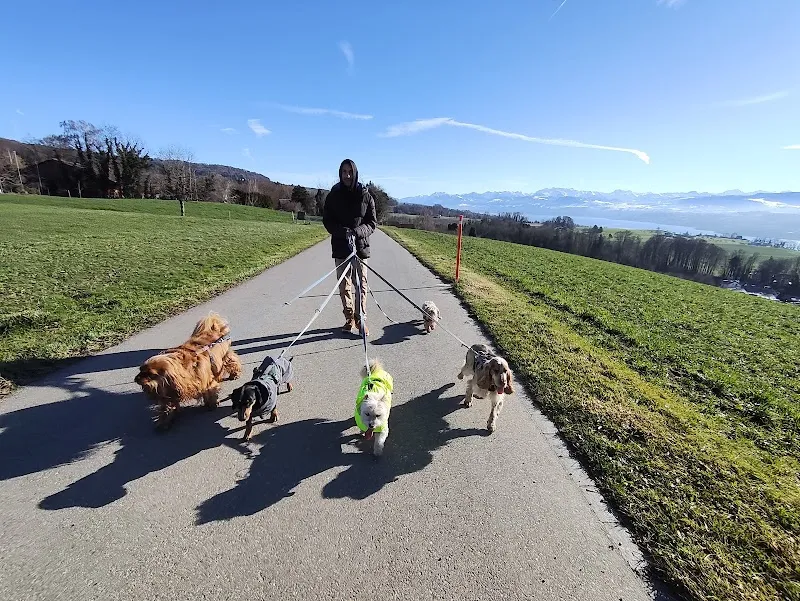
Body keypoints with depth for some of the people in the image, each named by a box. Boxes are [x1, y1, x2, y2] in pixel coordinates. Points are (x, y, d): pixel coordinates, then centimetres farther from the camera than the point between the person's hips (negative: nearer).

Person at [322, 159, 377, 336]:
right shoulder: (333, 195, 5)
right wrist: (342, 231, -16)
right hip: (340, 246, 2)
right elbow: (327, 221, 3)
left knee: (361, 283, -2)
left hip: (360, 245, -1)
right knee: (344, 284, 6)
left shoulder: (365, 195, 2)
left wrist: (358, 231, -17)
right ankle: (349, 318, 18)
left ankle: (361, 319, 6)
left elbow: (372, 222, 2)